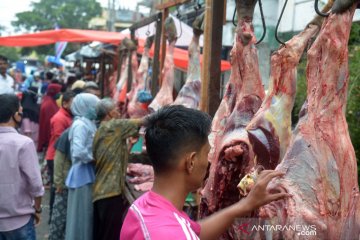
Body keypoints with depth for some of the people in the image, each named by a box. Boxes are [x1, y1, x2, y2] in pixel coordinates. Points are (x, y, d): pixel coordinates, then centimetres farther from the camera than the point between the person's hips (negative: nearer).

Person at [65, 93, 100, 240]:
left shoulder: (88, 123, 11)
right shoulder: (80, 124, -17)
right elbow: (78, 152, -27)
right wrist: (94, 158, -14)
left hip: (88, 173, 9)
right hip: (83, 174, -9)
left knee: (87, 213, 16)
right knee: (81, 214, 1)